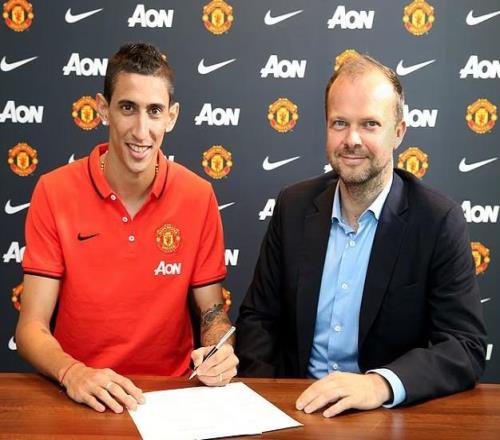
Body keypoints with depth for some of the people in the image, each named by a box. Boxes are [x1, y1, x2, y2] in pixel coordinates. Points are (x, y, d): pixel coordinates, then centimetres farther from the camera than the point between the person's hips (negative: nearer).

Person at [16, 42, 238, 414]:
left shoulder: (198, 196, -4)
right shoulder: (54, 192, -7)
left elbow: (213, 313, 3)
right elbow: (31, 327, -7)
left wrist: (219, 351, -18)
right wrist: (72, 372, -26)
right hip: (80, 399, -1)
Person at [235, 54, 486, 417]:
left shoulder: (439, 221, -9)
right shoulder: (295, 207, 1)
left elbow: (466, 348, -13)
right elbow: (258, 316, 7)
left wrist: (381, 384, -29)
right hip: (296, 404, 2)